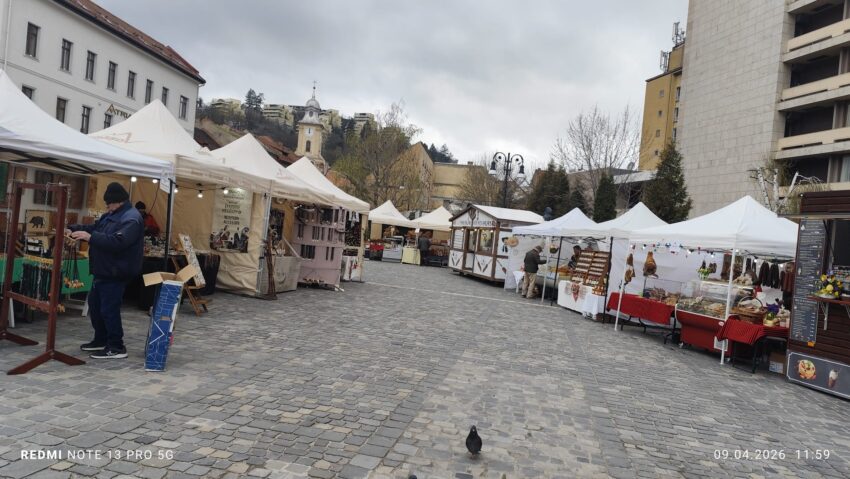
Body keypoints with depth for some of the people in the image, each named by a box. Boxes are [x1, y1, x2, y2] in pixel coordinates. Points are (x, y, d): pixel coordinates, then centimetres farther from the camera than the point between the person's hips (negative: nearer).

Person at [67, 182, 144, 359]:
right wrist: (73, 229, 7)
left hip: (115, 274, -11)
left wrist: (90, 237, -31)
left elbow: (117, 242, -32)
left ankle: (116, 347, 3)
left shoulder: (131, 219, -21)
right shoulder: (110, 215, 14)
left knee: (109, 309, -7)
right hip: (104, 271, 11)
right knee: (94, 305, 19)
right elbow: (93, 228, 23)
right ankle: (101, 340, 33)